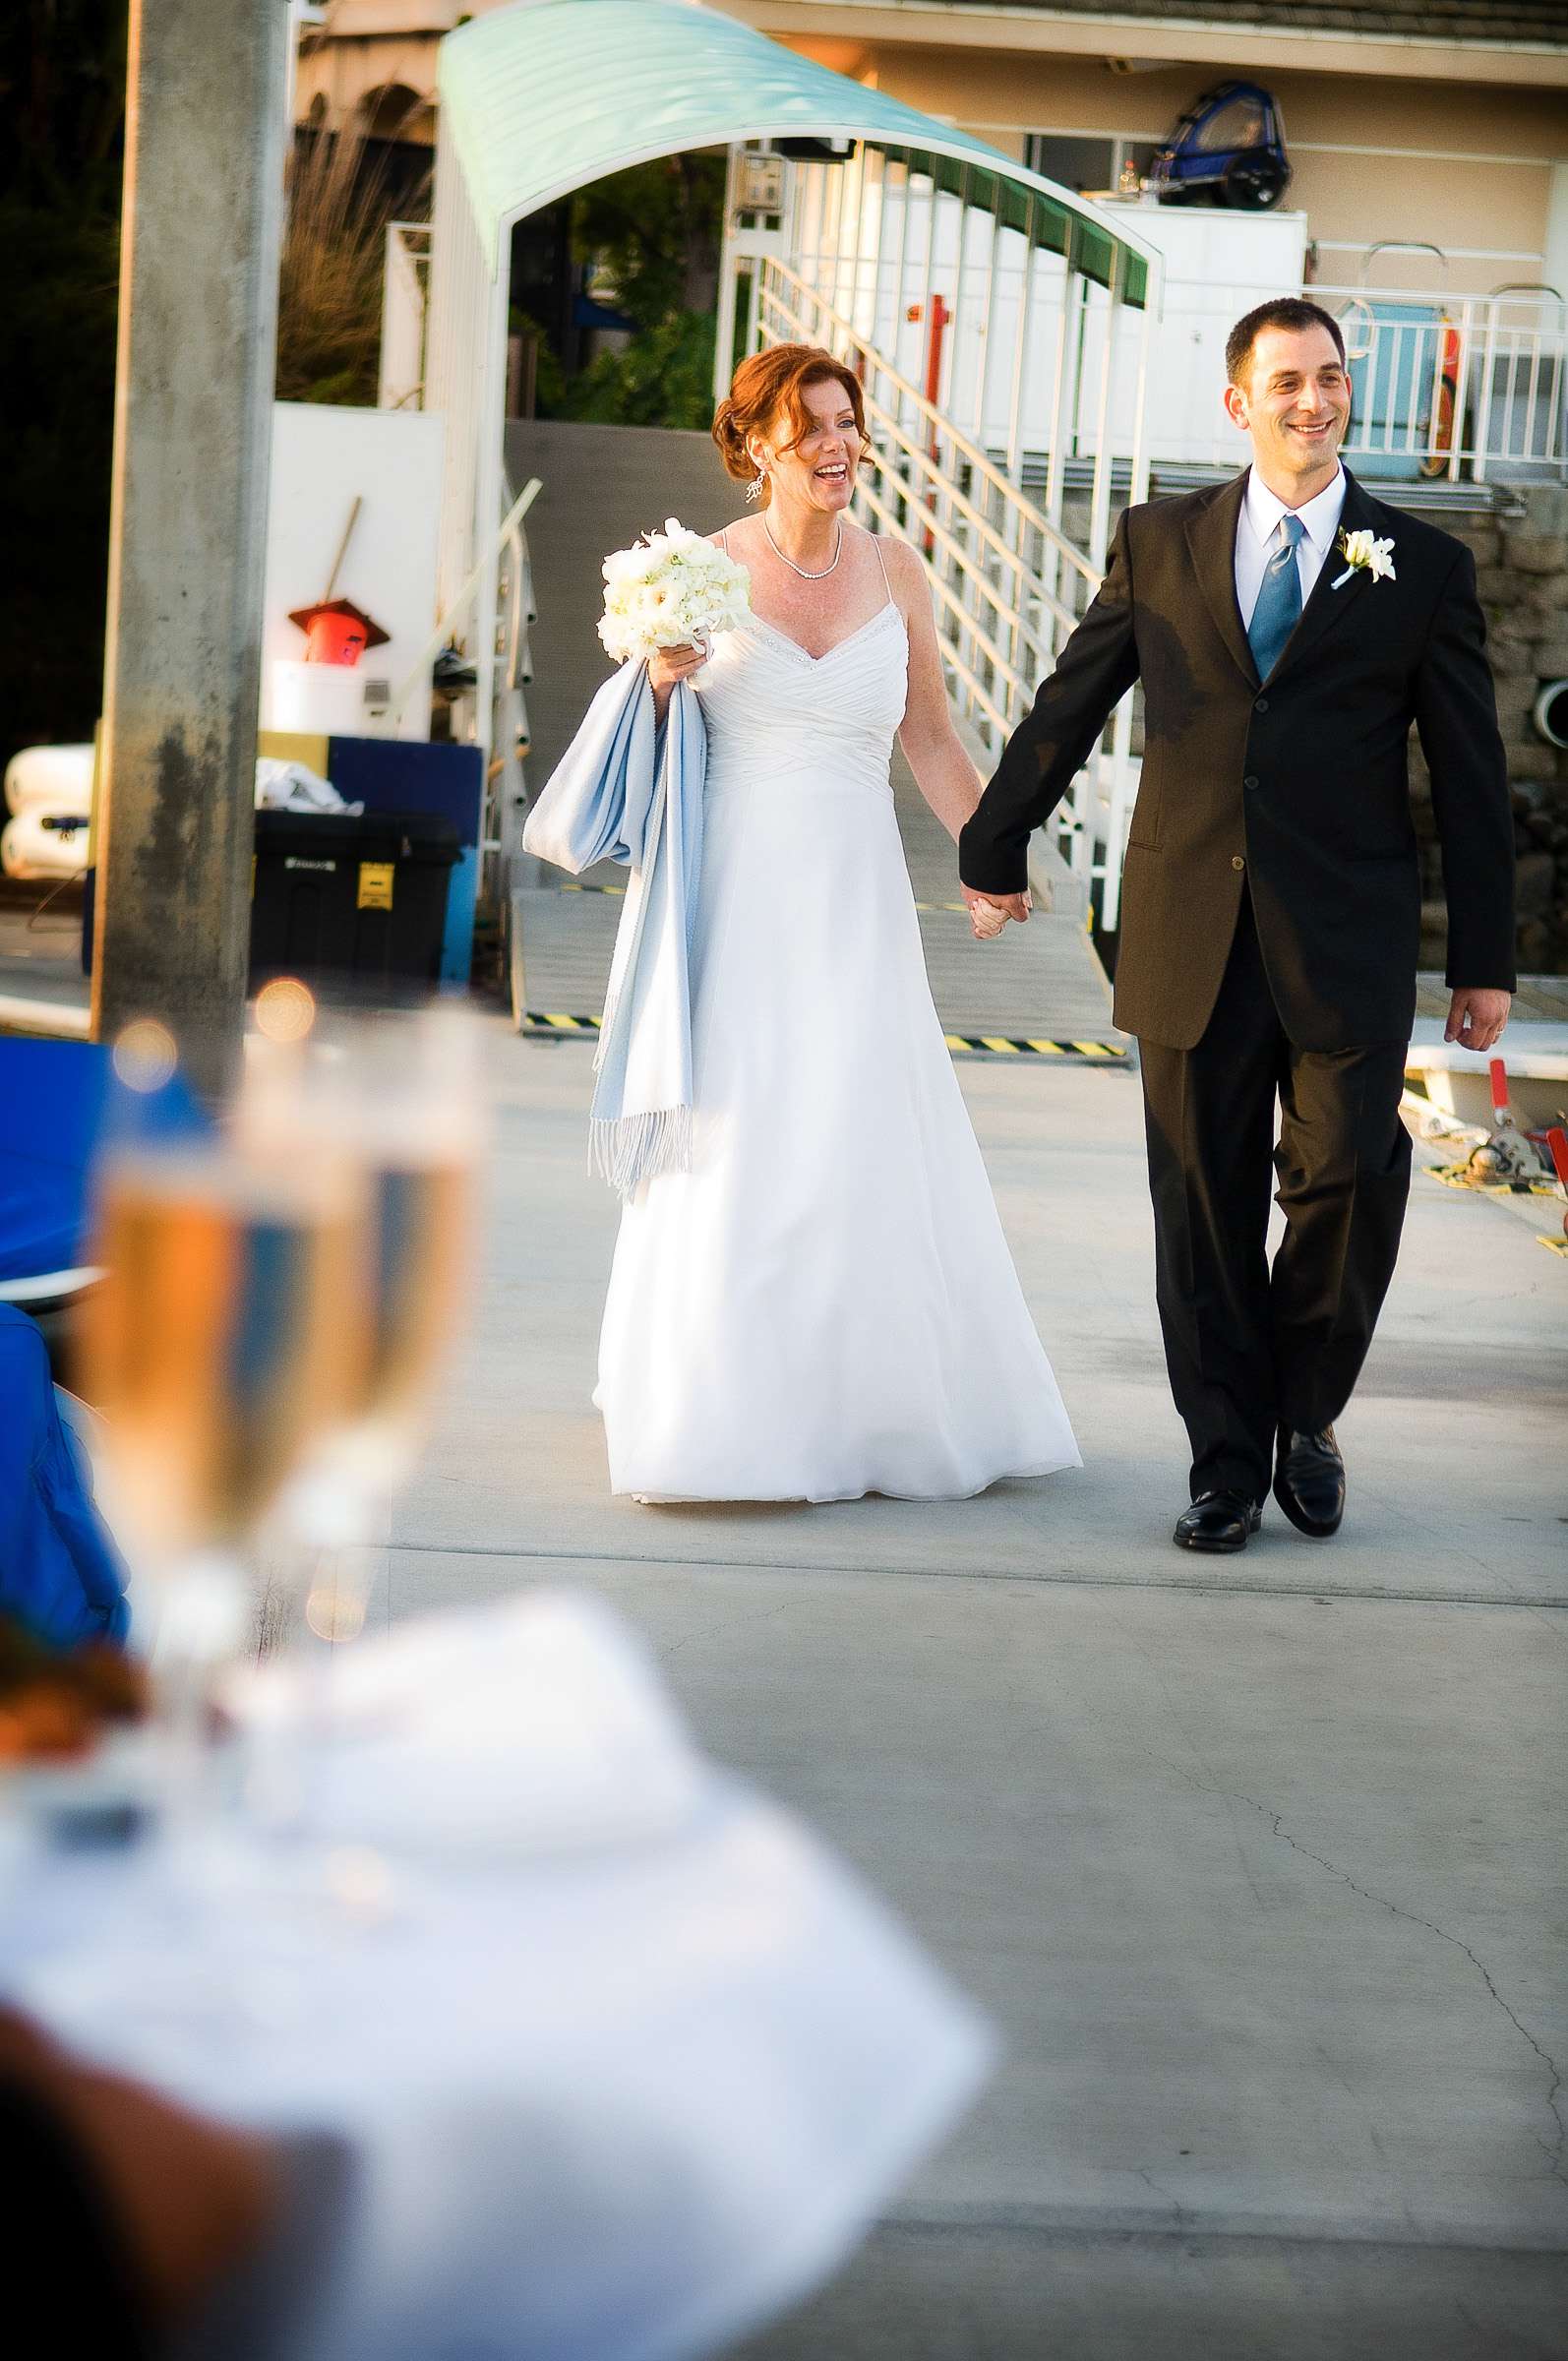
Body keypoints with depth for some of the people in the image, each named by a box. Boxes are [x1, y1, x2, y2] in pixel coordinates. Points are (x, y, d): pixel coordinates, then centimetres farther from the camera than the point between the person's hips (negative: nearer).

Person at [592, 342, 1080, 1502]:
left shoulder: (893, 572, 5)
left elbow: (933, 741, 12)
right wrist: (662, 685, -17)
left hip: (853, 896, 2)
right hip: (737, 891, -2)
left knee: (862, 1143, 3)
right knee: (732, 1145, -3)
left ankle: (860, 1408, 15)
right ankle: (723, 1417, 6)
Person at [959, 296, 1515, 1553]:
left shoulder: (1424, 565, 3)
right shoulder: (1161, 543, 7)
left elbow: (1471, 773, 4)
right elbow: (1068, 706, 16)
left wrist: (1484, 958, 3)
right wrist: (995, 846, 20)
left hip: (1348, 949, -1)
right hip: (1192, 941, 1)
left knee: (1346, 1186, -4)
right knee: (1206, 1207, 6)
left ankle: (1307, 1415, 21)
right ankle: (1227, 1453, 18)